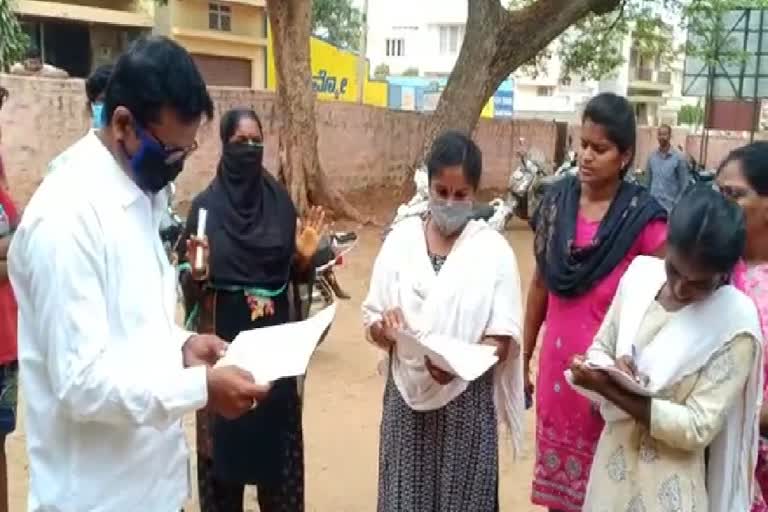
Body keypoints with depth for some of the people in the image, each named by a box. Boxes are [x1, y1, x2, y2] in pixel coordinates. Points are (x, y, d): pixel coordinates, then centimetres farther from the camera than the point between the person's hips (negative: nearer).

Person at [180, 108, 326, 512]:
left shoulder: (280, 200, 2)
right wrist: (196, 273, -24)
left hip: (274, 338, 2)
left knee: (276, 432, 10)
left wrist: (304, 255, -14)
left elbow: (293, 274, 6)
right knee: (225, 437, 6)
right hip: (225, 337, -2)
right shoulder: (206, 205, -5)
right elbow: (188, 283, -3)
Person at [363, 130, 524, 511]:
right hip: (407, 395, 2)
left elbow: (503, 340, -8)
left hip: (467, 400, -1)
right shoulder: (401, 239, 0)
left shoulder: (493, 249, -6)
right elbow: (371, 322, 2)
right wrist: (385, 327, -20)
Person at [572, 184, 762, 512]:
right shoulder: (641, 273, -5)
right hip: (613, 454, 5)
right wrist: (612, 368, -18)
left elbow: (698, 428, -19)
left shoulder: (735, 321, -18)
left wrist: (612, 390, -25)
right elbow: (600, 347, 4)